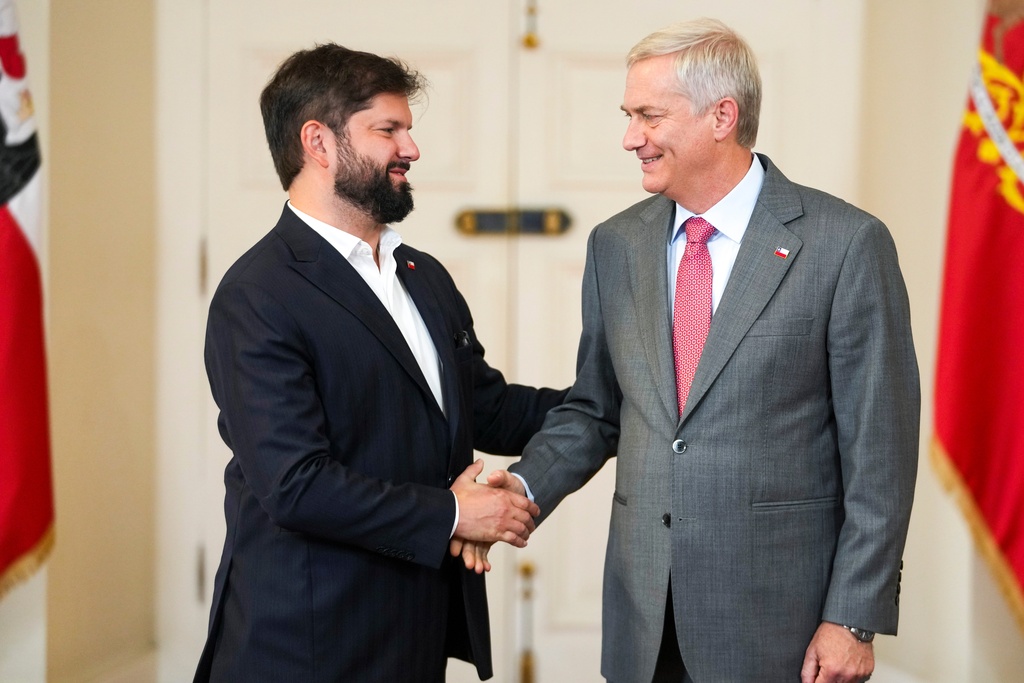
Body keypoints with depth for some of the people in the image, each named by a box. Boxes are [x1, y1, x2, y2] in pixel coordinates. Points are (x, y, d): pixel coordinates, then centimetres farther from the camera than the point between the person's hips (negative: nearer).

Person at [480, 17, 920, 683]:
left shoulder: (846, 243, -8)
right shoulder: (615, 245, 8)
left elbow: (879, 449, -8)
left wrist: (853, 620, -10)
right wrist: (529, 482, -4)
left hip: (779, 617, -4)